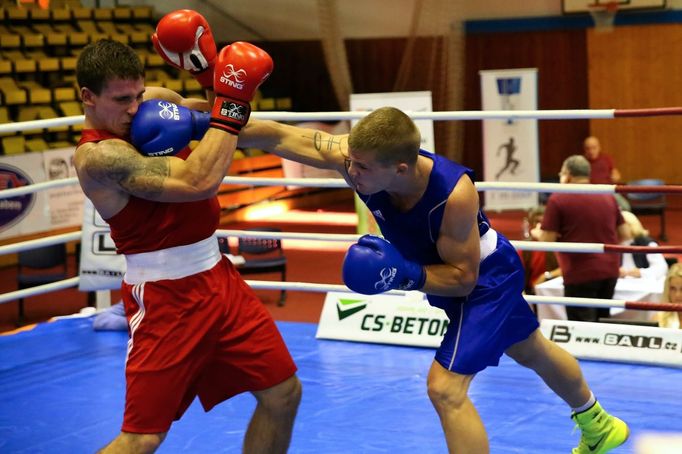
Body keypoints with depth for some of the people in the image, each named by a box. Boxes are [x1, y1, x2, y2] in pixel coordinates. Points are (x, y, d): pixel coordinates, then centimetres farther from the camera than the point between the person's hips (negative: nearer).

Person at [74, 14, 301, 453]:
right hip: (165, 298, -8)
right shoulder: (98, 155, -21)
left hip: (218, 277, 8)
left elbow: (234, 127, 11)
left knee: (283, 392, 12)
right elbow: (199, 183, -29)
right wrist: (231, 103, -22)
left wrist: (212, 71, -7)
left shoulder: (156, 101, 3)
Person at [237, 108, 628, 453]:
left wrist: (408, 276, -44)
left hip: (486, 277, -7)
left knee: (445, 388, -16)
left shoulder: (455, 193, -41)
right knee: (532, 353, 28)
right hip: (446, 272, 7)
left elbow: (463, 277, -30)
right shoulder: (357, 157, -29)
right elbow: (279, 136, -30)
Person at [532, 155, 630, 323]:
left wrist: (537, 233, 13)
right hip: (610, 270, 6)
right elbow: (625, 234, 13)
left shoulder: (558, 199, -6)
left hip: (580, 273, -6)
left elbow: (548, 240, -8)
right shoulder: (607, 197, 10)